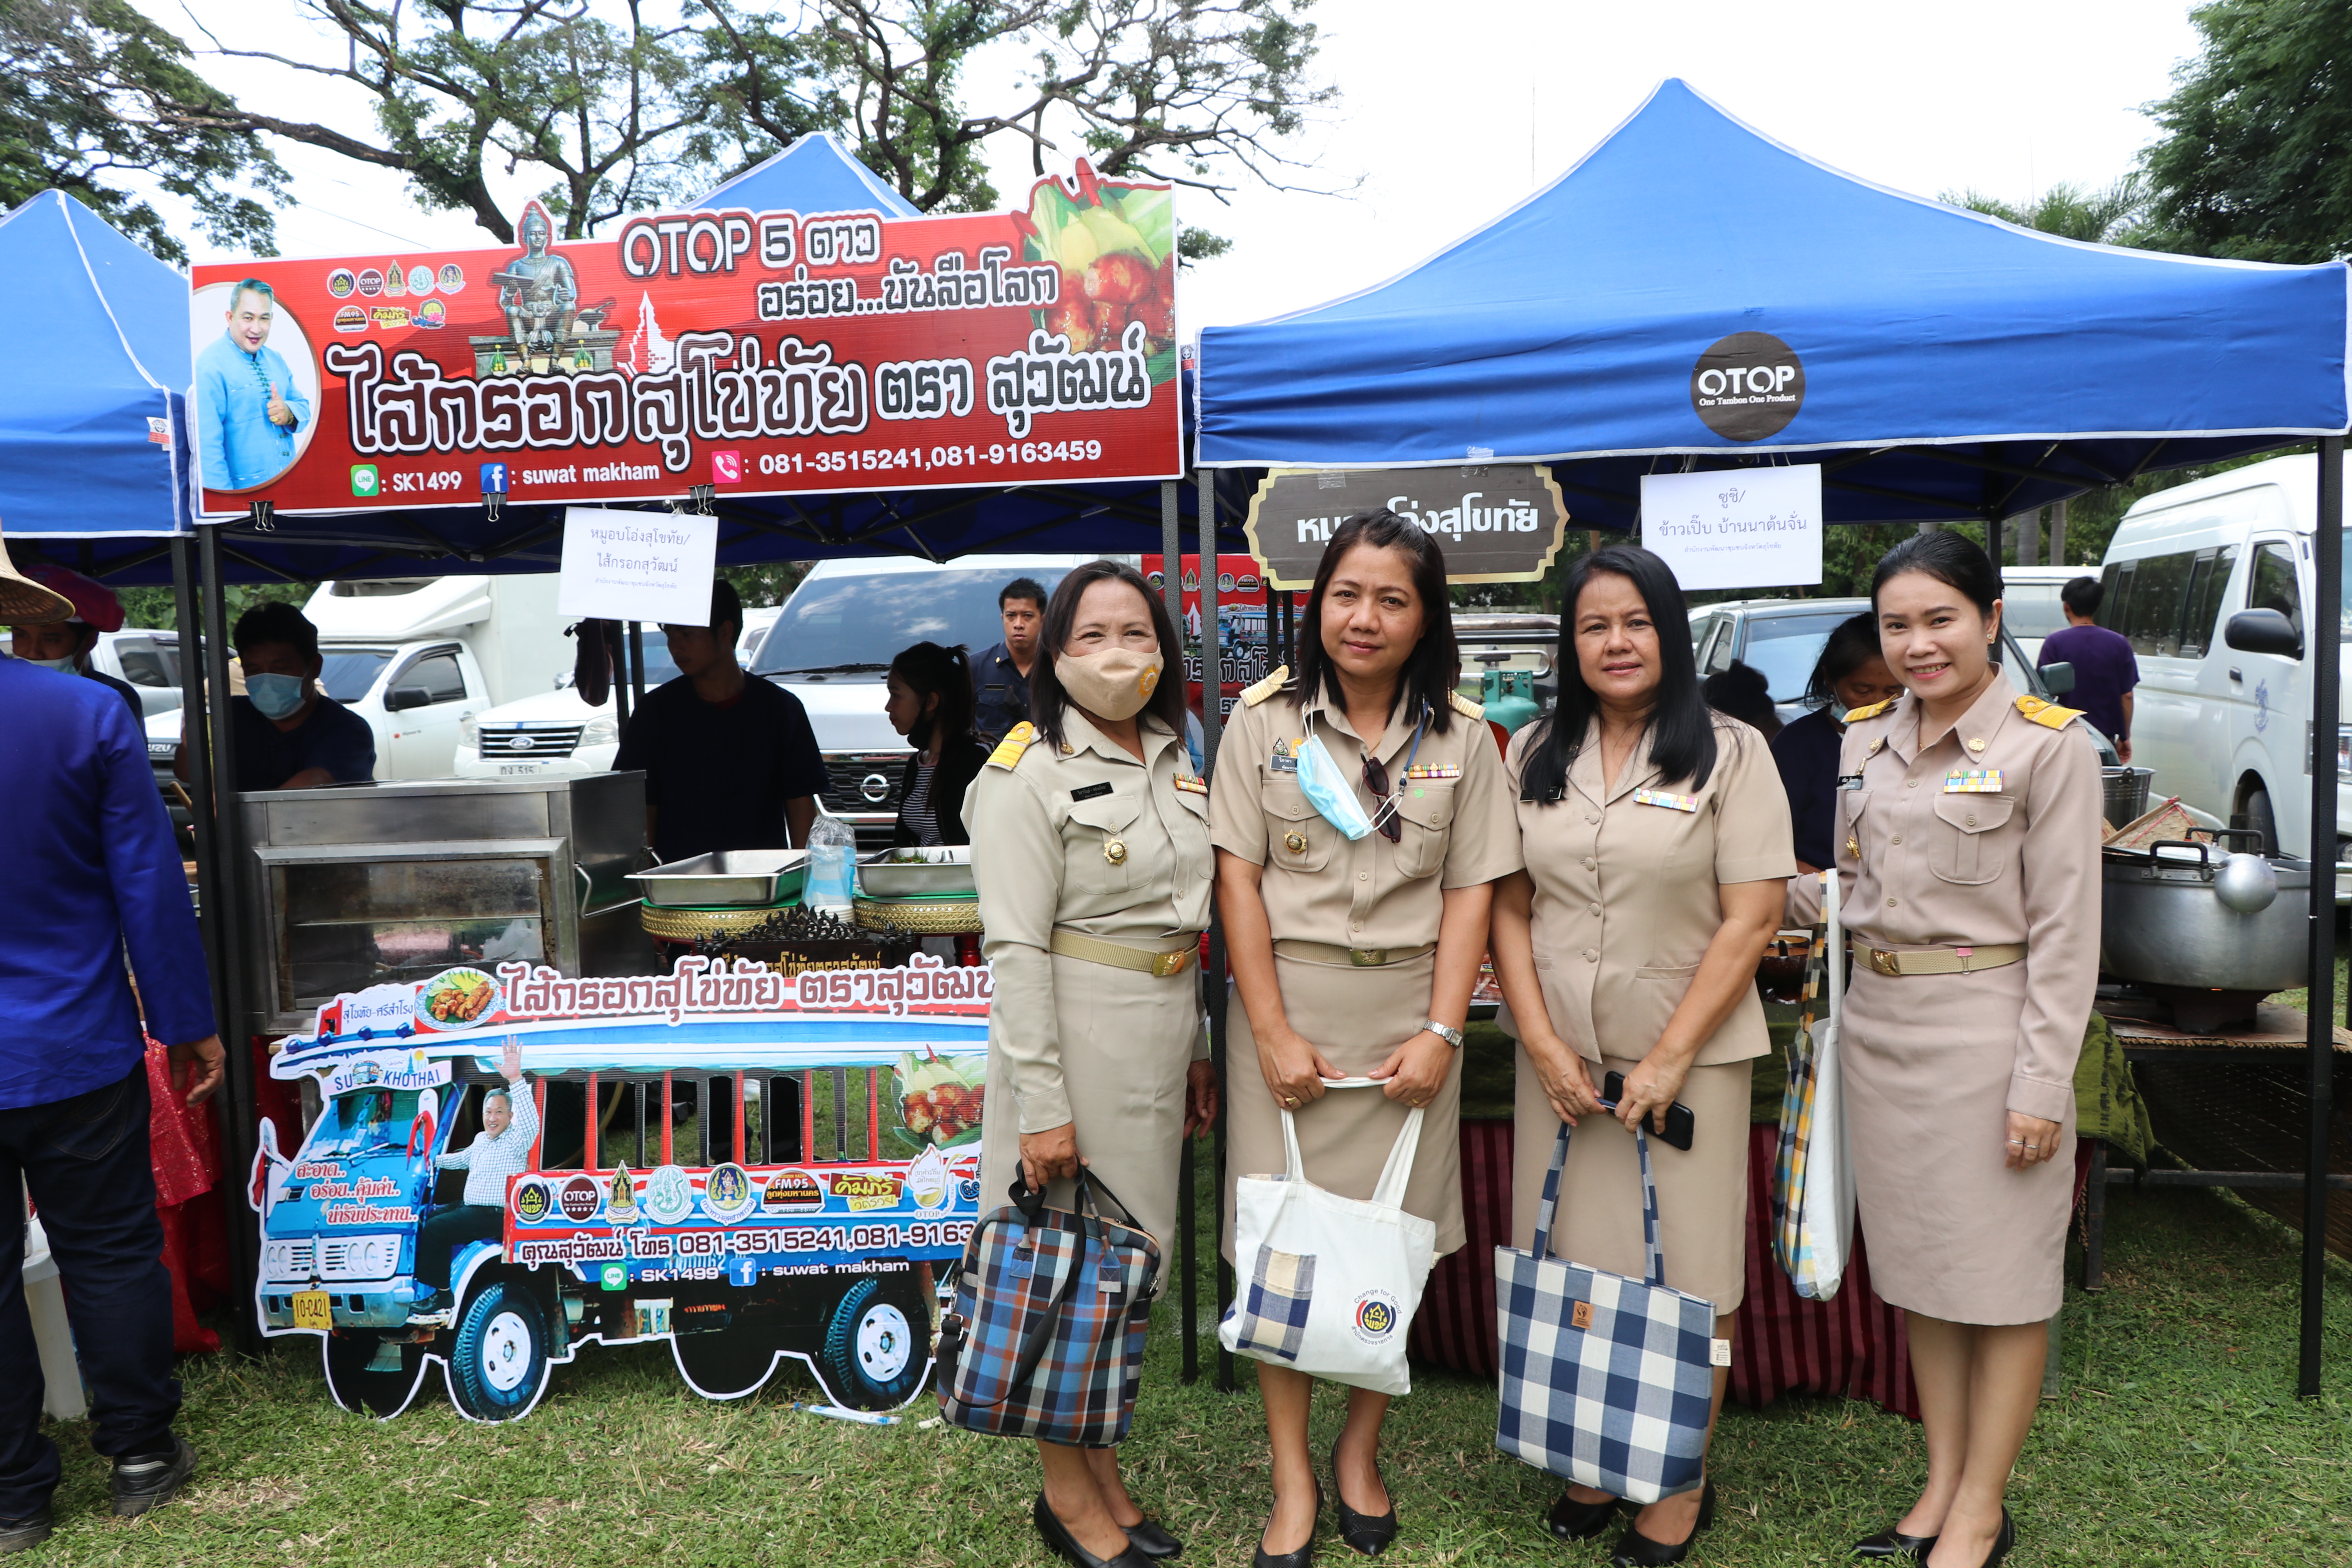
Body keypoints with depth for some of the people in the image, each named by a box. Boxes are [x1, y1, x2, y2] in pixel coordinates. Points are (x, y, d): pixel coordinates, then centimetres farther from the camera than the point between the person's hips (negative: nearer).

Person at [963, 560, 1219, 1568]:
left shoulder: (1174, 762, 10)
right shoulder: (1030, 773, -12)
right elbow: (1017, 947, -17)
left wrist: (1195, 1048, 18)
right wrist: (1041, 1103, -20)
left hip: (1159, 1044, 8)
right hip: (1072, 1042, -7)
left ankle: (1104, 1466, 32)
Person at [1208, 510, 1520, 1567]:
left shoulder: (1459, 735, 3)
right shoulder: (1266, 718, 0)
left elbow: (1471, 889, 0)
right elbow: (1238, 875, -3)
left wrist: (1441, 1033, -8)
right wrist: (1273, 1031, -9)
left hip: (1407, 1010, 1)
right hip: (1287, 1004, -1)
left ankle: (1360, 1450, 28)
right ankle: (1292, 1481, 17)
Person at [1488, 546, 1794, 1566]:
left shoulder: (1730, 753, -3)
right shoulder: (1533, 756, 7)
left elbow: (1752, 918, -7)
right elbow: (1507, 908, 6)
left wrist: (1669, 1059, -12)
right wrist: (1543, 1043, -5)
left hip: (1687, 1052, -3)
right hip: (1560, 1054, 3)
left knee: (1689, 1271, 4)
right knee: (1571, 1266, 9)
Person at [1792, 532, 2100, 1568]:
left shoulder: (2048, 744, -9)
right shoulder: (1866, 736, 8)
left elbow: (2065, 930, -11)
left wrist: (2042, 1083, -14)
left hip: (1986, 1029, -6)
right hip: (1878, 1022, 6)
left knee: (2000, 1280, 6)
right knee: (1917, 1267, 15)